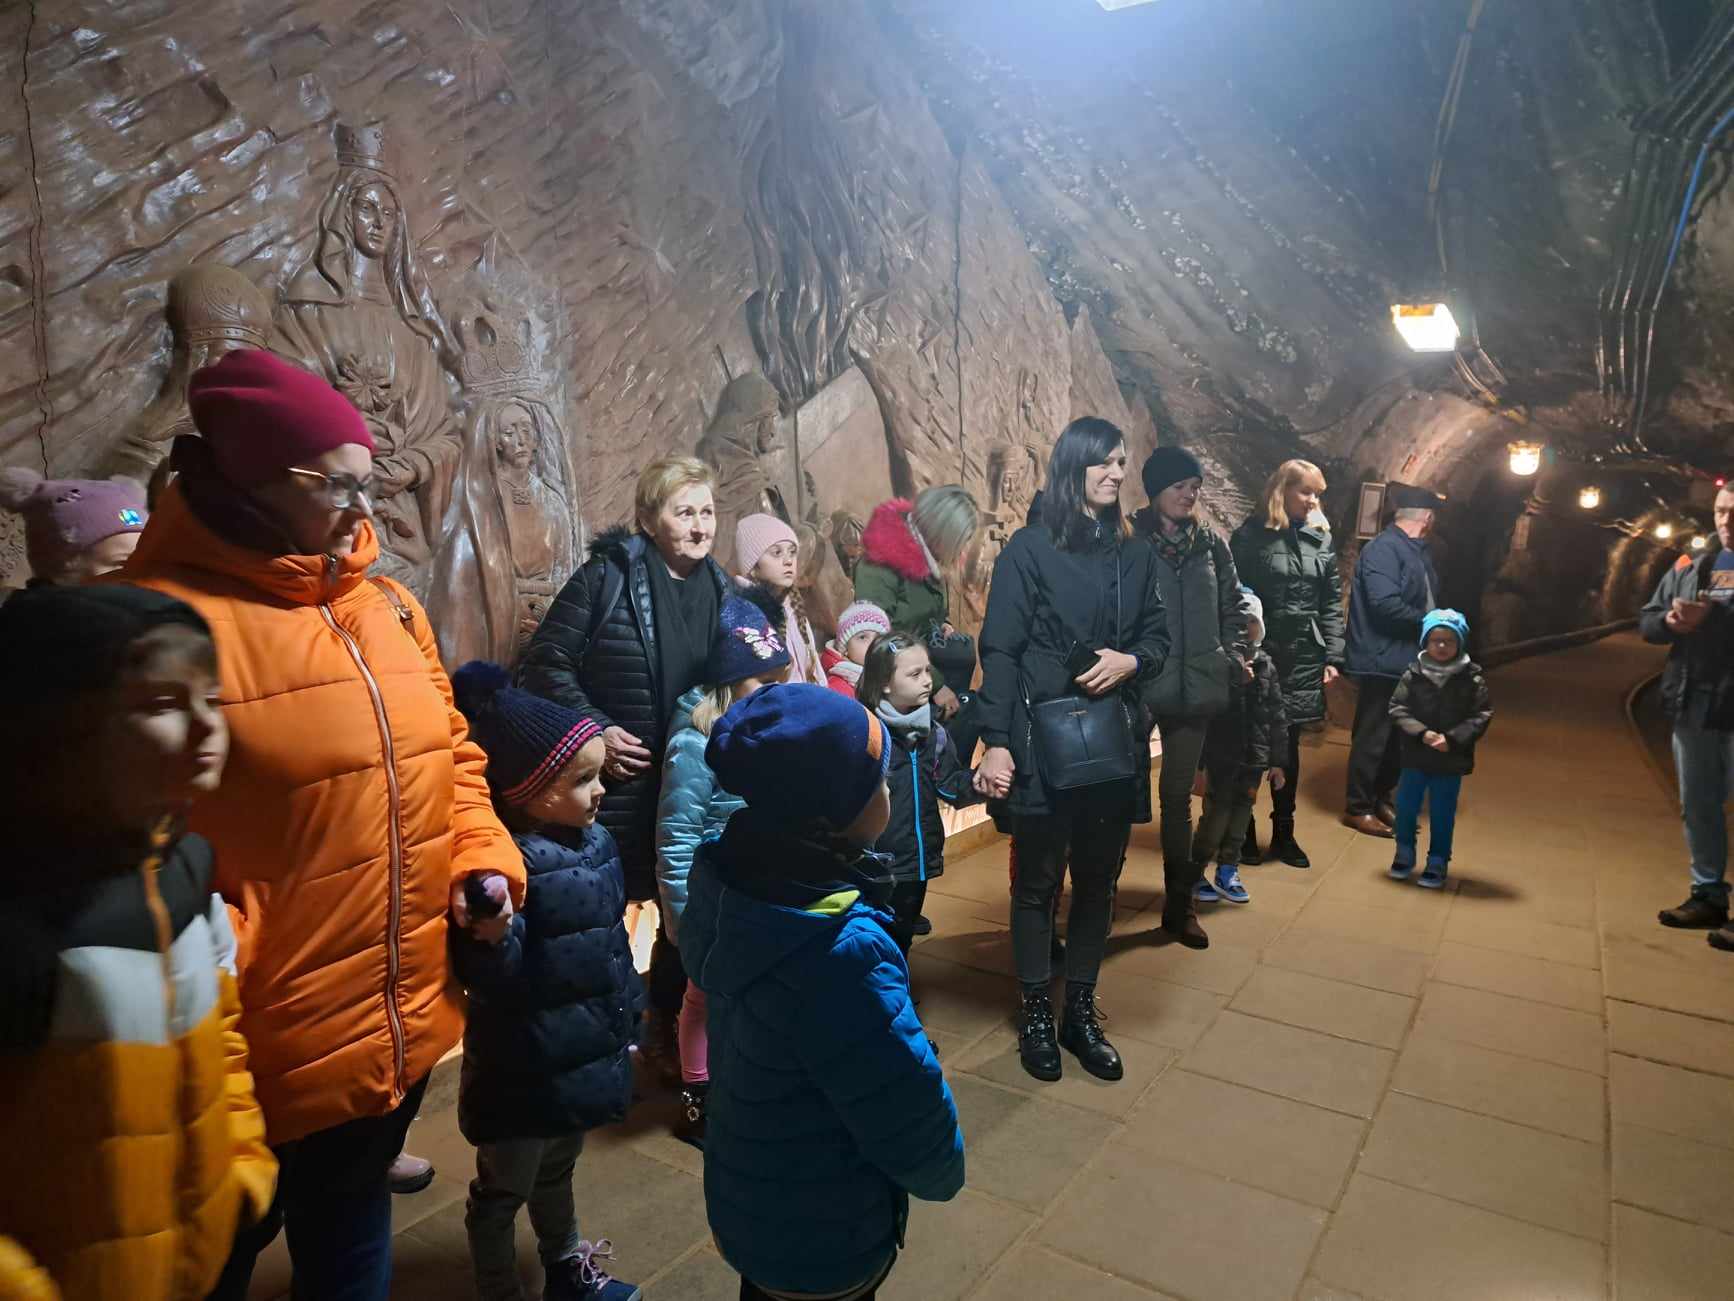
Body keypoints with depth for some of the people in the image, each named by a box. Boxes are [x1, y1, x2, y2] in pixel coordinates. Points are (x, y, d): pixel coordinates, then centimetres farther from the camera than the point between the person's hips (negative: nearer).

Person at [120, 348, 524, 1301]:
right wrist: (216, 970, -22)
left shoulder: (386, 605, 4)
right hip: (261, 1057, -6)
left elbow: (447, 751, 12)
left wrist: (482, 857, -1)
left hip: (402, 1025, 6)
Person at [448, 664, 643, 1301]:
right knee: (503, 1190, 17)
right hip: (523, 1070, -8)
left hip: (585, 1055, 8)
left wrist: (629, 1016, 16)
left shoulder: (594, 842, 0)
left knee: (556, 1170, 30)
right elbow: (493, 978, -31)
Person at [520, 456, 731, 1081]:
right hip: (617, 783, -4)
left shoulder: (722, 589, 7)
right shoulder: (607, 576, -9)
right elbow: (546, 663, -9)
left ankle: (664, 1029, 34)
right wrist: (594, 730, -15)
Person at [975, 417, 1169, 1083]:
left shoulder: (1134, 554, 10)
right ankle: (1036, 1015, 25)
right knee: (1038, 881, 7)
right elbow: (999, 651, -8)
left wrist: (1131, 660, -9)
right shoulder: (1030, 548, -5)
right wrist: (996, 742, -14)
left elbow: (1159, 634, 15)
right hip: (1042, 744, -4)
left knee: (1099, 879, 13)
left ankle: (1082, 1012, 29)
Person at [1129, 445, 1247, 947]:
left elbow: (1232, 606, 16)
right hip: (1137, 686, -4)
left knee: (1178, 796, 14)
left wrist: (1234, 655, 4)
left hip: (1194, 689, 5)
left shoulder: (1211, 543, 8)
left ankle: (1179, 904, 25)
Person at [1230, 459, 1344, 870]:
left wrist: (1332, 657, 4)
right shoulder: (1251, 536, -4)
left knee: (1289, 747, 12)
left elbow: (1332, 602, 10)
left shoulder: (1320, 539, 10)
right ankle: (1242, 831, 17)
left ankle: (1283, 833, 24)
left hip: (1303, 658, 4)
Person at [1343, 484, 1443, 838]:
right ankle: (1357, 807, 10)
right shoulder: (1384, 549, -16)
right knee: (1372, 736, -1)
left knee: (1398, 736, 16)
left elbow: (1424, 598, 15)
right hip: (1382, 661, -9)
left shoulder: (1417, 551, 14)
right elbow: (1385, 604, -25)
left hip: (1408, 661, 9)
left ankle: (1381, 798, 29)